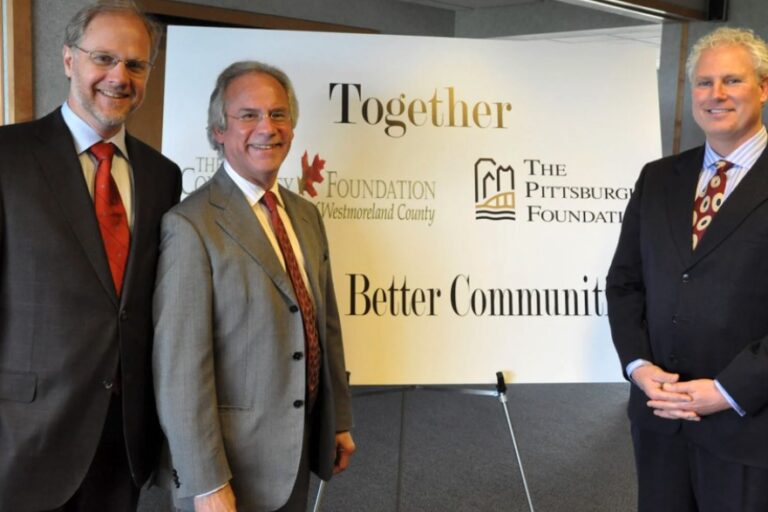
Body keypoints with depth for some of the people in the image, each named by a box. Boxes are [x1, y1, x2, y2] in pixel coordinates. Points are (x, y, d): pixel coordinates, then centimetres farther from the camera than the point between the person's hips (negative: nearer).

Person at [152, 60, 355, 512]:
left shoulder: (306, 214, 7)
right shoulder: (191, 225, -17)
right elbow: (181, 365, -19)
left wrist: (340, 421, 14)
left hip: (299, 449, 7)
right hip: (233, 461, -7)